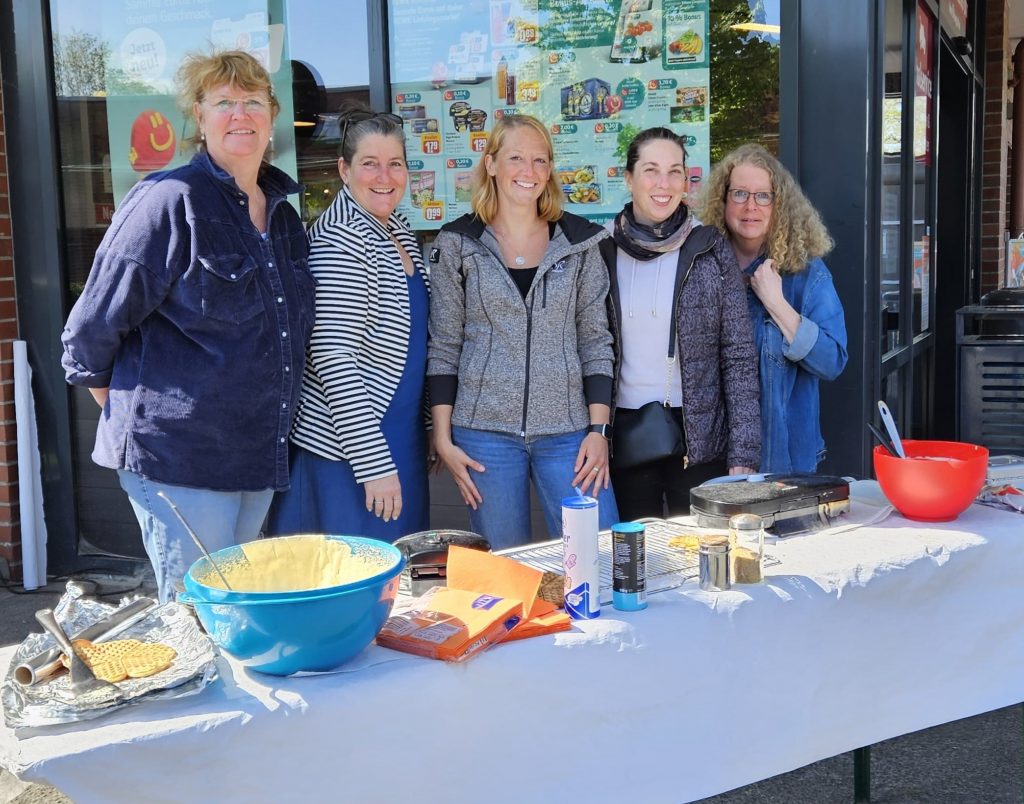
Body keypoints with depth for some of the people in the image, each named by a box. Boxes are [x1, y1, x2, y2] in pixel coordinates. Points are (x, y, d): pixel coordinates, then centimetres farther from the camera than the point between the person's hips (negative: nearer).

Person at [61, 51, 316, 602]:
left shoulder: (283, 214, 11)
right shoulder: (170, 202, -12)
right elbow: (92, 329, -9)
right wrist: (135, 412, 1)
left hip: (259, 456, 7)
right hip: (179, 457, -7)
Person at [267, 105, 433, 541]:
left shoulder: (399, 230, 11)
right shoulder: (338, 240, -17)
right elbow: (334, 359, -22)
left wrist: (429, 433, 18)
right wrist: (374, 464, -22)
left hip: (402, 442, 9)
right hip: (346, 449, -9)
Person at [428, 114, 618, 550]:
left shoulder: (578, 241, 6)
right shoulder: (458, 243, 3)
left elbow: (595, 341, 7)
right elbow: (443, 346, 4)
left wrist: (598, 429, -1)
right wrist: (443, 438, -1)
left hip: (567, 432, 1)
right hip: (484, 431, -1)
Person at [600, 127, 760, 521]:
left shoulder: (711, 251, -1)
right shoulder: (603, 251, 3)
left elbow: (740, 358, -2)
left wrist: (742, 456, -8)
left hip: (699, 440, -1)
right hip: (625, 438, 1)